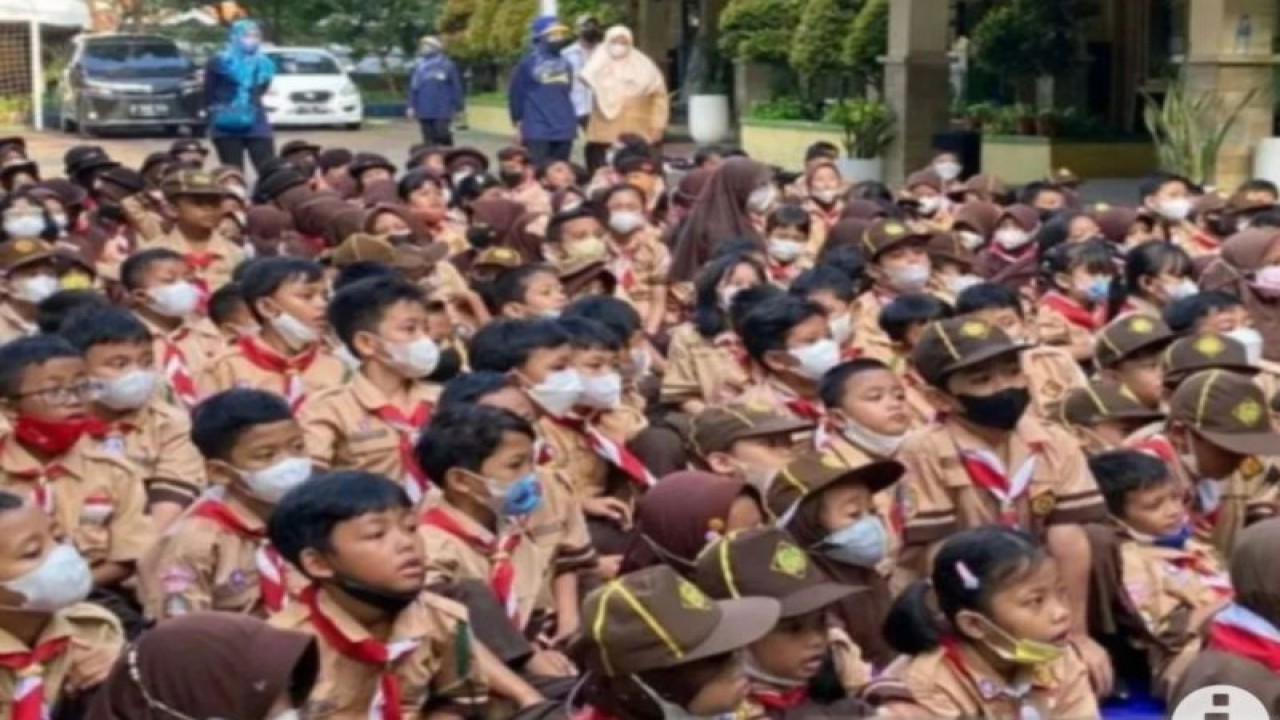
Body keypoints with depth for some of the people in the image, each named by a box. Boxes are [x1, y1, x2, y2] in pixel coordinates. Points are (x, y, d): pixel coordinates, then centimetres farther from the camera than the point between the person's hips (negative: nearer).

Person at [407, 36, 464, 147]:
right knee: (429, 140, 5)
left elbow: (456, 87, 0)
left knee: (443, 135, -10)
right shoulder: (419, 66, 10)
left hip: (442, 111, -4)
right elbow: (414, 88, 14)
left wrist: (458, 107, -1)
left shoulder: (447, 65, -2)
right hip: (424, 111, 4)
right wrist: (412, 106, 8)